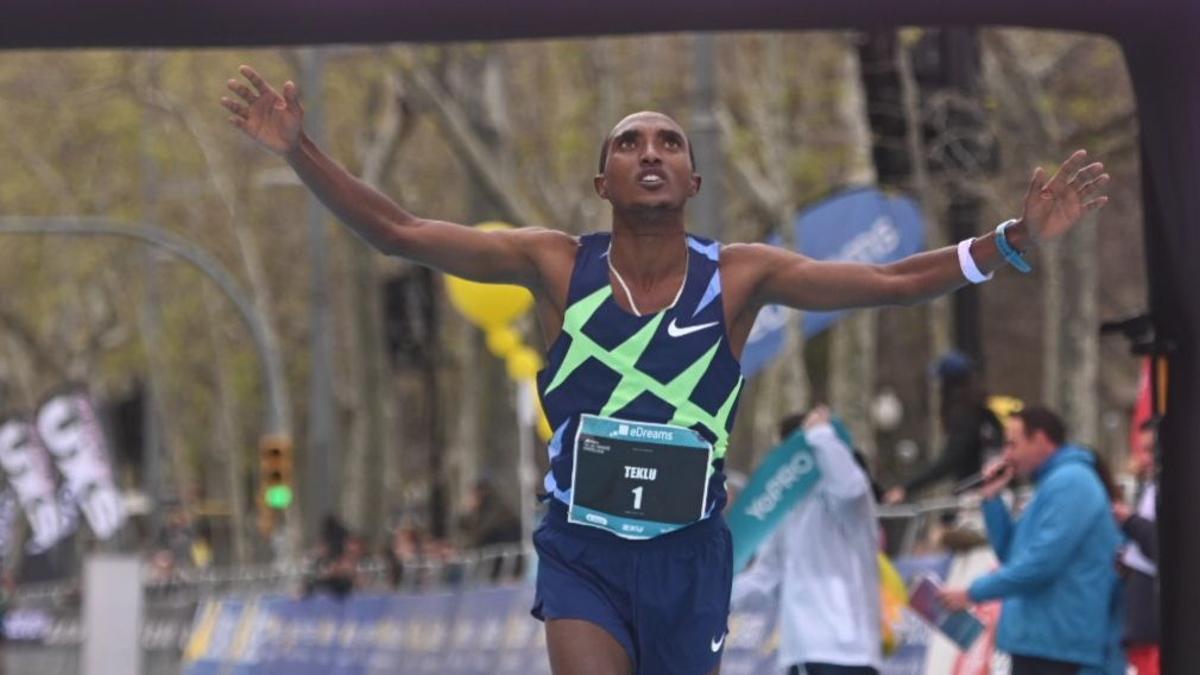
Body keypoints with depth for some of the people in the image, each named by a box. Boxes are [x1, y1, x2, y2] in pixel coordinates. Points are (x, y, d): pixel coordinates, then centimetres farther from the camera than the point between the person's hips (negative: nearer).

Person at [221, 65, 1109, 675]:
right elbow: (397, 233, -9)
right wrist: (300, 152, -20)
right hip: (583, 549, -1)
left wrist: (1017, 241, -22)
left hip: (689, 552, 1)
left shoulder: (737, 276, -5)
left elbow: (891, 283, -10)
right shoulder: (556, 265, -5)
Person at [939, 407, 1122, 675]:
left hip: (1057, 642, -11)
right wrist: (991, 499, 12)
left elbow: (1042, 561, -22)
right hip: (1035, 640, 11)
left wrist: (974, 593, -16)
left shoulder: (1070, 483, -13)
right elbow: (1012, 554, 24)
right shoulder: (1053, 483, 21)